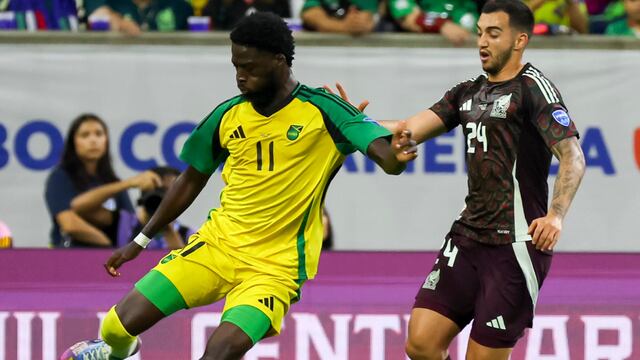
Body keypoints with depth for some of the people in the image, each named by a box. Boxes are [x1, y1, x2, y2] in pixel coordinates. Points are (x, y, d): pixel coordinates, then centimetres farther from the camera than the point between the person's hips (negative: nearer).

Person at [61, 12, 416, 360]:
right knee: (120, 324, -5)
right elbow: (192, 180, 18)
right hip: (216, 244, 4)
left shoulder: (322, 111, -9)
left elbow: (384, 154, -20)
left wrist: (396, 156, -44)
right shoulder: (228, 116, 3)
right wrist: (140, 241, 20)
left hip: (275, 267, -4)